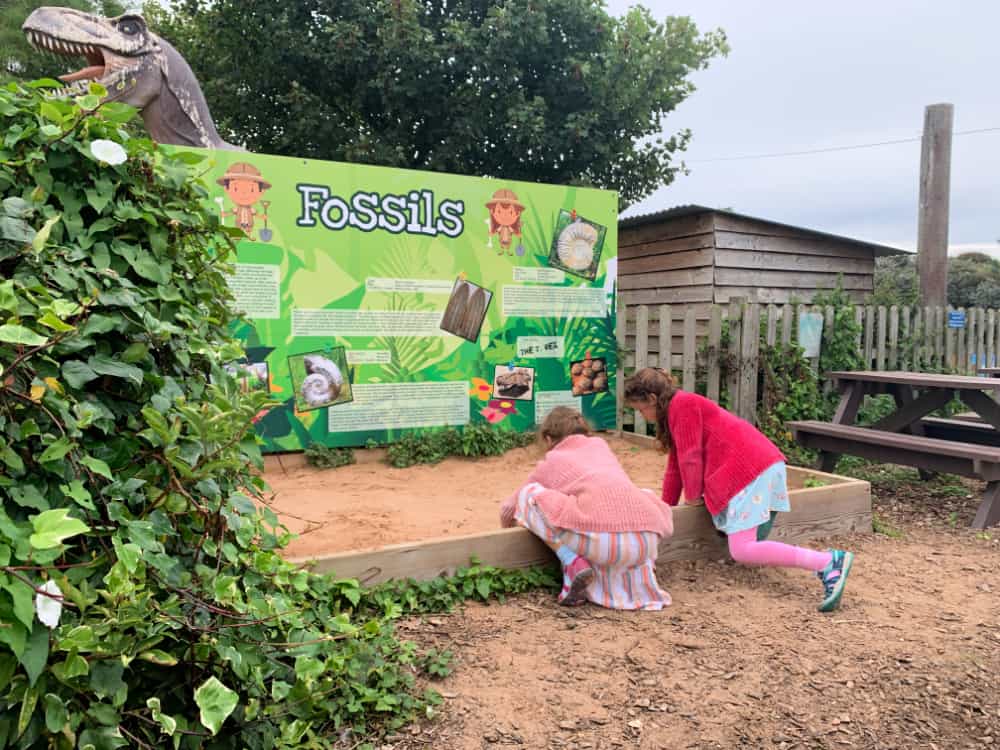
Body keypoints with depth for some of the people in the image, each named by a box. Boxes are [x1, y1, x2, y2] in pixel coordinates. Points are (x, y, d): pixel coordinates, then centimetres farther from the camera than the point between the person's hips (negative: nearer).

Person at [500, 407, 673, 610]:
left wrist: (508, 528, 55)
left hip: (600, 538, -4)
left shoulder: (551, 461, 21)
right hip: (646, 541, 5)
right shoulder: (600, 445, 31)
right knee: (647, 496, 39)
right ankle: (638, 573, 21)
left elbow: (508, 508, 32)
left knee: (528, 494, 15)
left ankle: (574, 564, 1)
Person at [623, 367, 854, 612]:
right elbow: (675, 466, 27)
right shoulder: (676, 411, 24)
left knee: (742, 552, -16)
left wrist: (693, 495, 6)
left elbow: (690, 457, -8)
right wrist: (666, 507, 27)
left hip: (751, 470, -10)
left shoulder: (682, 404, -7)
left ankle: (829, 562, -19)